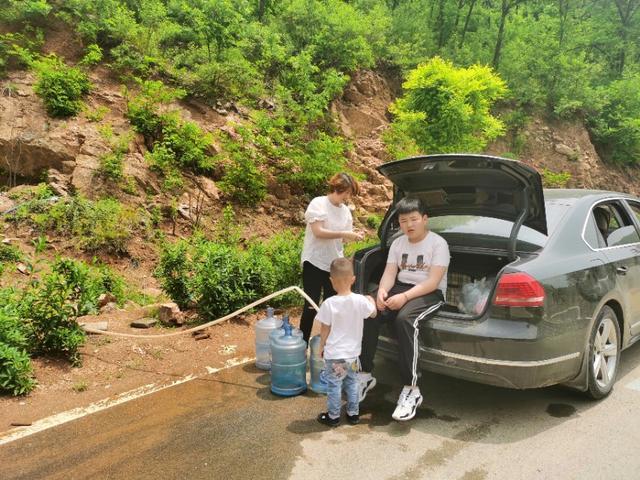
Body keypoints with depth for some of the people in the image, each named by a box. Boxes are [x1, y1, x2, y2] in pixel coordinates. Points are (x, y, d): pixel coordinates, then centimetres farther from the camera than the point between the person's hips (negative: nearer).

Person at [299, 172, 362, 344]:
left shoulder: (345, 210, 8)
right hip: (315, 262, -6)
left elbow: (343, 237, 9)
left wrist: (354, 236, -12)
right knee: (311, 306, -3)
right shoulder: (318, 203, -11)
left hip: (335, 263, 6)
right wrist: (343, 234, -26)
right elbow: (318, 232, -20)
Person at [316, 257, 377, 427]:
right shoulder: (360, 301, -14)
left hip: (334, 354, -3)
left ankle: (333, 416, 22)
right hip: (353, 352, 4)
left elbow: (325, 329, -11)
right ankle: (353, 413, 31)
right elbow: (373, 313, 6)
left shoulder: (329, 303, -21)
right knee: (352, 383, 20)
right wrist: (371, 300, 25)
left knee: (334, 385, 10)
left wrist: (322, 346, 5)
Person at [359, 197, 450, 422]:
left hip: (429, 294, -5)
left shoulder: (438, 243, -6)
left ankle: (411, 389, -30)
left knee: (404, 319, -37)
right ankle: (365, 375, -9)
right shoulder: (397, 243, 12)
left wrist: (405, 297, -27)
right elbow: (390, 273, 4)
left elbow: (433, 281, -15)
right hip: (400, 287, 6)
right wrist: (382, 291, -19)